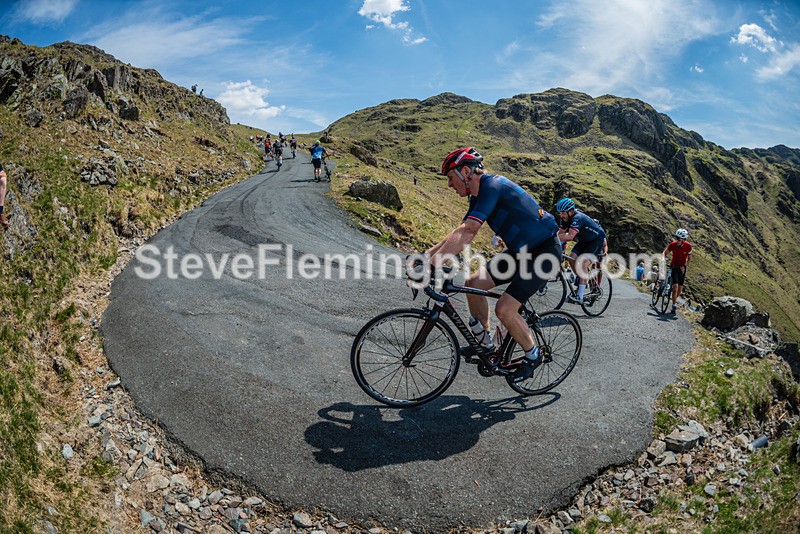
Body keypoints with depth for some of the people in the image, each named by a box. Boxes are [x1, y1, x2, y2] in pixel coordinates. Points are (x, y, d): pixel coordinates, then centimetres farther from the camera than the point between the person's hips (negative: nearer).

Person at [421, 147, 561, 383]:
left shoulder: (493, 186, -23)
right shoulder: (479, 195, 7)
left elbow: (466, 231, -33)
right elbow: (463, 235, 5)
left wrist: (434, 262, -37)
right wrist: (426, 254, -4)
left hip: (544, 252, -9)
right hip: (521, 250, 9)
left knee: (504, 310, -16)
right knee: (473, 283, 2)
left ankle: (532, 355, 11)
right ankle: (485, 343, 18)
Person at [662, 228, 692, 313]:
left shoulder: (688, 246, -16)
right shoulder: (673, 244, -20)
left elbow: (689, 258, 0)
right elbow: (664, 253, -6)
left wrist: (684, 266, -9)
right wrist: (663, 259, -26)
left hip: (682, 268, 2)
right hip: (674, 267, -2)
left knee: (680, 288, 7)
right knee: (675, 286, -16)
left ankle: (675, 300, 35)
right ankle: (674, 306, -8)